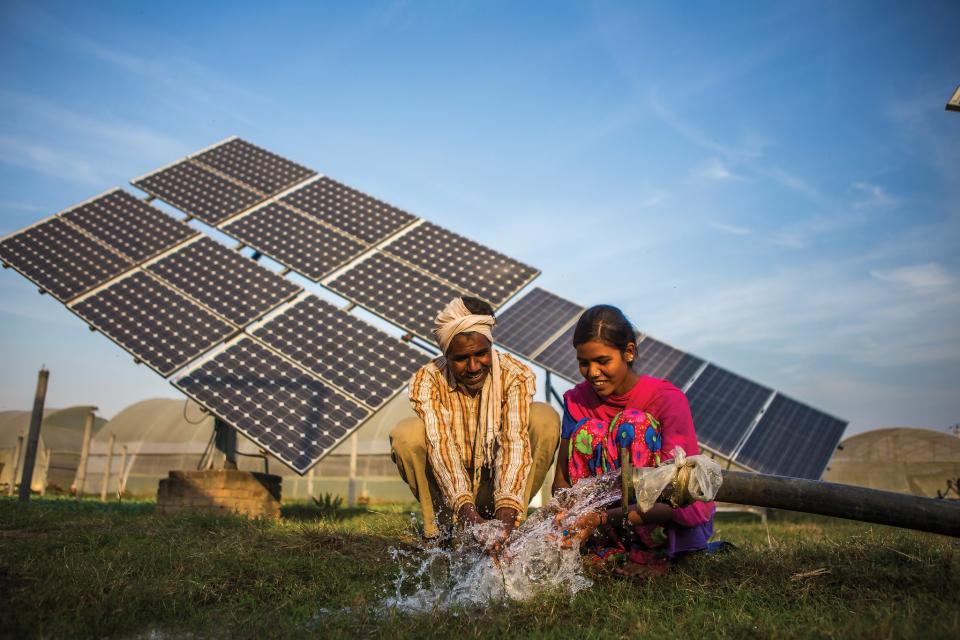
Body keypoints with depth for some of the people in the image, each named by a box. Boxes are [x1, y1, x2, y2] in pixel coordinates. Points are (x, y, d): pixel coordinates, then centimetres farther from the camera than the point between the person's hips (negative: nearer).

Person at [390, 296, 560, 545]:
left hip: (497, 484, 0)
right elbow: (440, 446, -30)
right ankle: (440, 528, -9)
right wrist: (466, 510, -45)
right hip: (449, 486, 0)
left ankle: (510, 529, -15)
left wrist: (506, 517, -44)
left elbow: (515, 441, -30)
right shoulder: (427, 381, -19)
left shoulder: (515, 375, -19)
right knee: (406, 434, -29)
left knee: (545, 418, -25)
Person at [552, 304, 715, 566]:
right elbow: (562, 480, -9)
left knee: (633, 422, -25)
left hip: (683, 524, -4)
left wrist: (603, 518, -40)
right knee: (587, 431, -19)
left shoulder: (668, 400, -20)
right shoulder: (577, 400, -7)